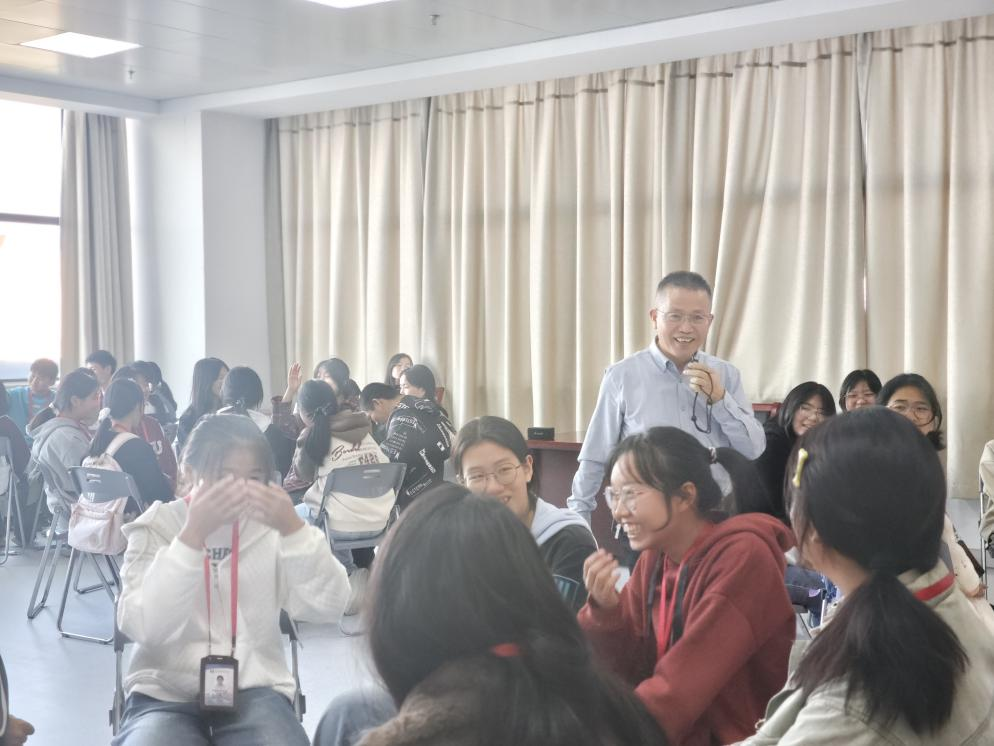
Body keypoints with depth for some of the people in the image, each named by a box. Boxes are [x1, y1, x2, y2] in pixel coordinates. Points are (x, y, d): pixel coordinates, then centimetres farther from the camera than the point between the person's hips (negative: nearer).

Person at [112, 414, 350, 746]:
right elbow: (144, 628, -17)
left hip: (253, 692, 2)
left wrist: (293, 528, -19)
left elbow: (328, 609, -8)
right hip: (167, 693, -1)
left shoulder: (269, 529, 5)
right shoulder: (155, 528, -1)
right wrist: (192, 534, -23)